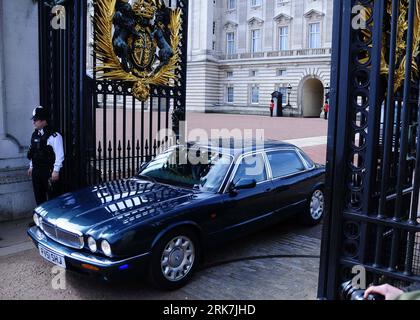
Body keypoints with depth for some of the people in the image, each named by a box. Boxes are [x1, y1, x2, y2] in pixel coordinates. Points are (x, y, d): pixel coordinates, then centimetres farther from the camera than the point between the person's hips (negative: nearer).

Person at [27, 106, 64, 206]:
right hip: (36, 171, 8)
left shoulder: (54, 136, -13)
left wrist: (56, 171, -17)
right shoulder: (35, 135, 11)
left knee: (52, 197, -2)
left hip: (49, 171, -8)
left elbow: (59, 155, -15)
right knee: (39, 197, 15)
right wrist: (31, 167, 20)